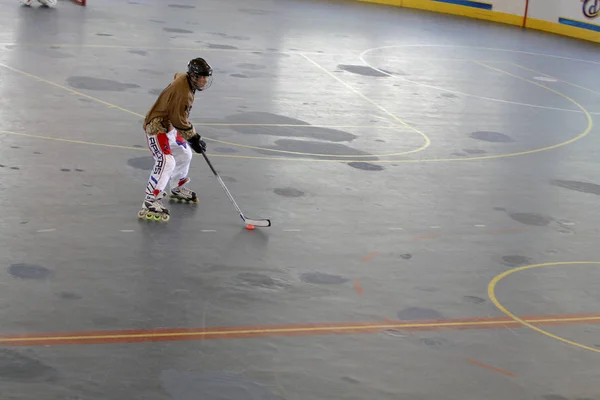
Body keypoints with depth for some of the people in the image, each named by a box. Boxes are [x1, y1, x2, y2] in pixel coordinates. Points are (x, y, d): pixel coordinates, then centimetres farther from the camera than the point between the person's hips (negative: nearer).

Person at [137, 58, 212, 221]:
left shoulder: (183, 78, 3)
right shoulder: (182, 91, -28)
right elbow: (178, 120, -27)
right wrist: (193, 137, -19)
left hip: (170, 126, 11)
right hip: (156, 126, -11)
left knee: (184, 155, 23)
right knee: (166, 162, -25)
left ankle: (178, 189, 45)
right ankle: (150, 203, -28)